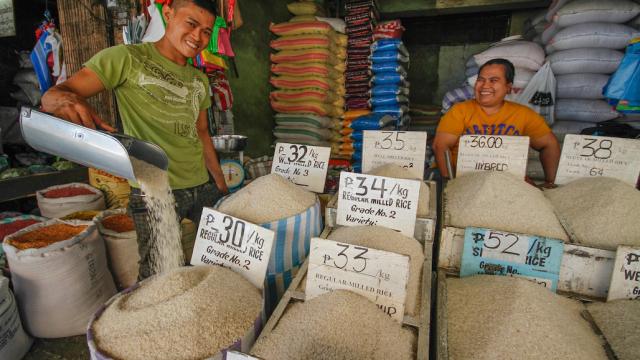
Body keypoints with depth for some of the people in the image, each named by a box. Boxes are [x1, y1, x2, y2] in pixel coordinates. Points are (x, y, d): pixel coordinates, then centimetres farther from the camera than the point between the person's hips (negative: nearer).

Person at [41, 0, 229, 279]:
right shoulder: (128, 58, -4)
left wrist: (222, 185, 17)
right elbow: (51, 97, -8)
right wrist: (65, 99, -32)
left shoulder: (199, 81, 14)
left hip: (203, 188, 6)